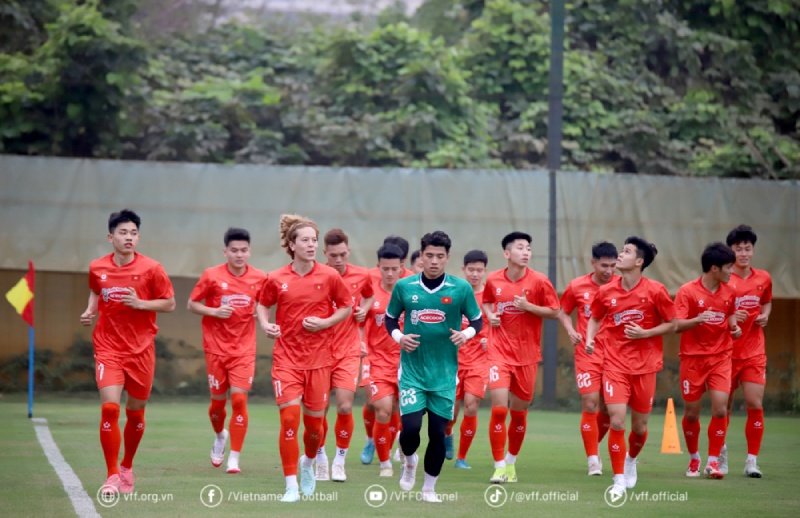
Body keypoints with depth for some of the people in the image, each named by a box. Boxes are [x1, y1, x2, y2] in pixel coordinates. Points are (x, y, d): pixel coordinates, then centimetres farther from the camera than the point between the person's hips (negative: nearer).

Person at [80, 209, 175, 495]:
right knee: (109, 408, -16)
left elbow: (170, 303, -1)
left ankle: (127, 467, 33)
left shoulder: (151, 268, -6)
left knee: (136, 414, 9)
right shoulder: (97, 268, 1)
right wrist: (90, 311, 4)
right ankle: (112, 475, -8)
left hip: (141, 350, 0)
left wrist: (141, 303, -16)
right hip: (108, 348, 0)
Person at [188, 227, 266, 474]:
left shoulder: (259, 278, -2)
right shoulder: (211, 276, -7)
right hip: (216, 347, 0)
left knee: (239, 399, -12)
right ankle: (220, 436, 42)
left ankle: (234, 458, -5)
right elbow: (192, 304, -1)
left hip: (244, 349, 0)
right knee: (218, 400, 8)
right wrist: (214, 311, -17)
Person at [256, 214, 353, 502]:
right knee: (289, 418, -14)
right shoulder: (276, 279, -3)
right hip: (286, 357, -1)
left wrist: (325, 323, -10)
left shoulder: (329, 276, -4)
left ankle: (309, 463, 41)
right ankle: (291, 486, -7)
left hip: (319, 359, 1)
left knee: (314, 422, 7)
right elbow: (262, 304, 14)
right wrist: (265, 324, -5)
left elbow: (346, 307, 6)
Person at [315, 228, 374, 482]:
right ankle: (320, 458, 24)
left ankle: (339, 461, 7)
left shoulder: (361, 276, 0)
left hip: (348, 350, 1)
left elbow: (369, 296, 22)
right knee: (319, 410, 3)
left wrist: (364, 309, 3)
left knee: (345, 407, -11)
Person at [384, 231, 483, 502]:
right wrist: (398, 337, -7)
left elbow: (477, 320, 5)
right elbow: (390, 318, 12)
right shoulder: (404, 286, -1)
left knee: (438, 433, 1)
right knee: (410, 427, -11)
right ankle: (409, 461, 24)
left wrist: (466, 334, -15)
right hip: (412, 370, 0)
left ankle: (429, 488, 20)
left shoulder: (461, 288, -4)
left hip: (445, 373, 0)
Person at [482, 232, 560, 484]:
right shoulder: (493, 280, 0)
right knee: (499, 409, -13)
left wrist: (528, 306, -16)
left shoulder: (539, 281, -6)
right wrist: (490, 315, -1)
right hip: (500, 352, 0)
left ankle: (511, 462, 31)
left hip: (527, 355, 0)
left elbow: (555, 311, -3)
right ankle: (499, 466, -3)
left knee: (519, 413, 10)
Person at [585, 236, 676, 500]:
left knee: (639, 426, 9)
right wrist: (590, 338, -2)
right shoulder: (606, 291, -1)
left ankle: (631, 459, 43)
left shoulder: (655, 291, -8)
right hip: (615, 364, 1)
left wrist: (644, 333, -15)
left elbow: (671, 325, -1)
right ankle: (619, 481, -4)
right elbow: (595, 318, 17)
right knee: (617, 421, -14)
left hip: (645, 366, 0)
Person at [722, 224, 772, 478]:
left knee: (755, 404, -8)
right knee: (724, 406, 7)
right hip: (727, 350, -2)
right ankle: (721, 452, 29)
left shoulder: (763, 278, 4)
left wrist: (765, 315, 2)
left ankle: (752, 460, -1)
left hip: (754, 352, 2)